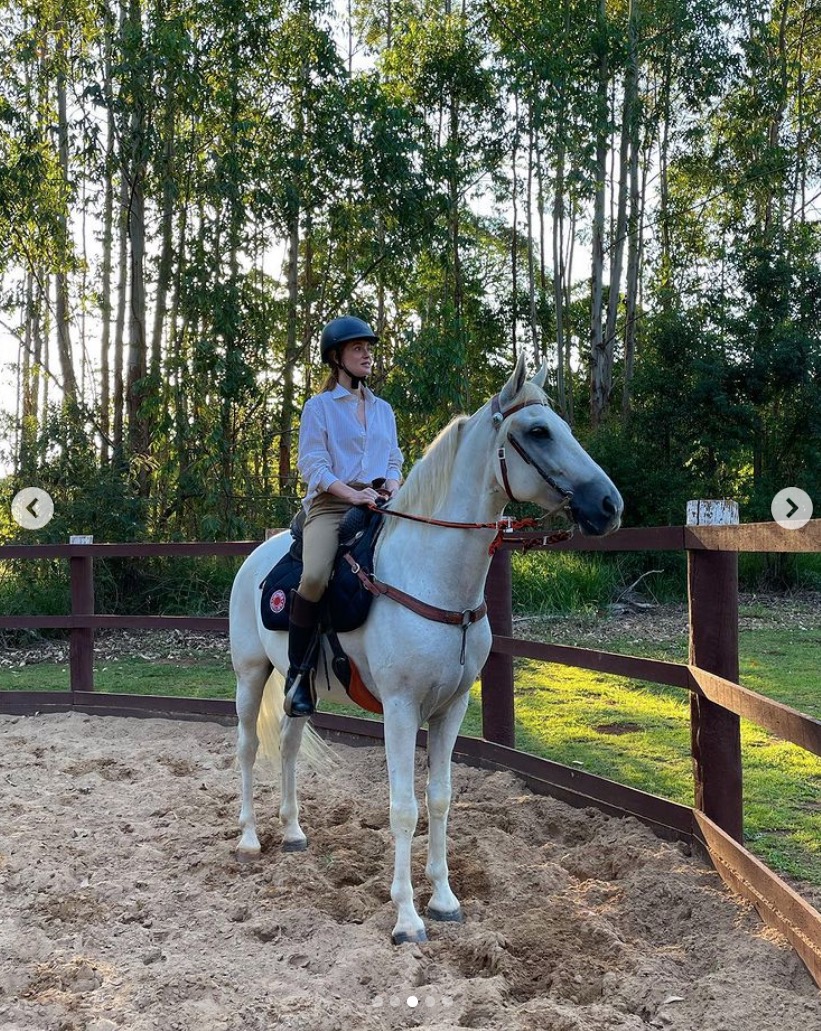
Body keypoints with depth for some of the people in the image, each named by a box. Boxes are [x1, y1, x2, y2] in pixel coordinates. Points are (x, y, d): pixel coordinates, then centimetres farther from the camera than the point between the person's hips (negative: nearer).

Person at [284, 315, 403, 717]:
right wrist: (352, 494, -17)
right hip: (330, 503, -5)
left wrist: (392, 486, -3)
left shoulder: (383, 409, 23)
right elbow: (312, 464, -3)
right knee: (315, 577, -33)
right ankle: (298, 673, -18)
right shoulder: (319, 406, 6)